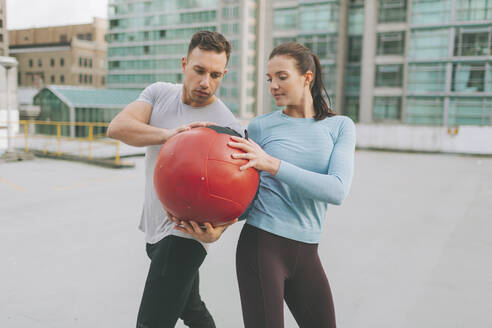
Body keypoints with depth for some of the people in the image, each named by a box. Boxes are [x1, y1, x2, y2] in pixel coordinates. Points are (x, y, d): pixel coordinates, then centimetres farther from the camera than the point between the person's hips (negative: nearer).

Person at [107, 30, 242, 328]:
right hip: (155, 227, 6)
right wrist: (168, 134, -34)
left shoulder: (227, 126, -15)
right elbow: (117, 127, -16)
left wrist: (216, 232, -35)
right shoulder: (159, 93, 0)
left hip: (184, 235, -6)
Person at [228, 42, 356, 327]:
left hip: (306, 251, 3)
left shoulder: (340, 127, 1)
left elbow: (338, 190, -15)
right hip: (261, 244, -2)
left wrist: (271, 164, -25)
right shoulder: (260, 126, 0)